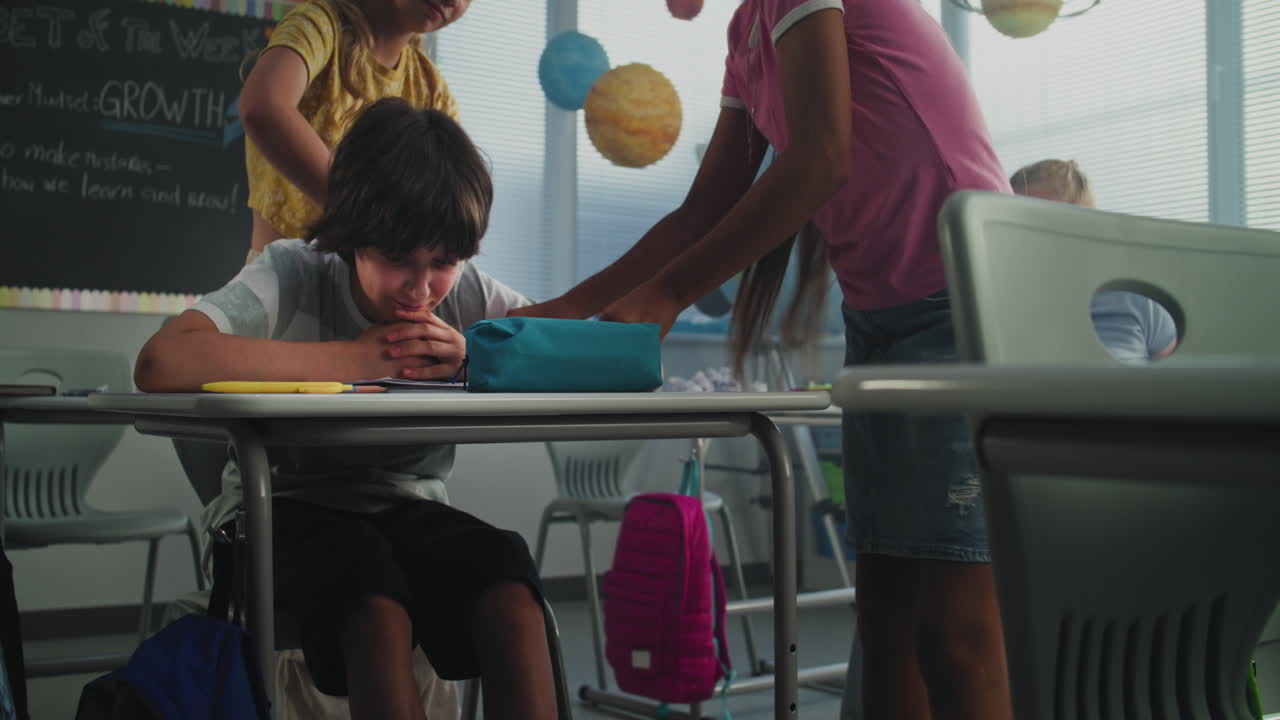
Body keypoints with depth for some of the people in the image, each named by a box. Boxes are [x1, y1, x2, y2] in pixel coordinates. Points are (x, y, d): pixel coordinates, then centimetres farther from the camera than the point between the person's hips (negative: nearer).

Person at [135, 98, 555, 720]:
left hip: (406, 507, 3)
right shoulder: (294, 273, -13)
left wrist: (477, 356, -21)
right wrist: (355, 356, -26)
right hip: (283, 507, -3)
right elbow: (159, 365, -30)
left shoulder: (467, 294, -2)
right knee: (374, 605, -35)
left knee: (509, 589, -28)